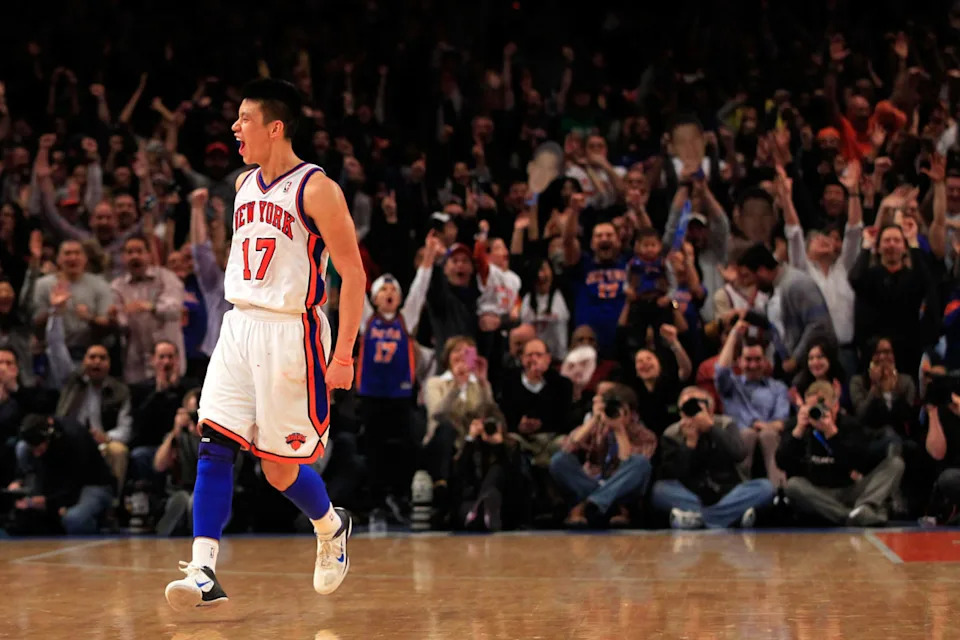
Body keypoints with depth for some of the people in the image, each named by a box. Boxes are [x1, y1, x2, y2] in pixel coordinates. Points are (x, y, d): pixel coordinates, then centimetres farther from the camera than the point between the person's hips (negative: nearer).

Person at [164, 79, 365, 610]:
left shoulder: (316, 189, -11)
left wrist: (343, 354, -16)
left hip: (291, 335, -6)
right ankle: (204, 573, -11)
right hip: (239, 327, 6)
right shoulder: (244, 185, 11)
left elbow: (353, 274, -12)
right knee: (213, 445, -8)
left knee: (281, 471, 2)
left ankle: (332, 529, 32)